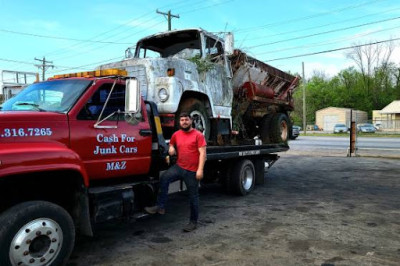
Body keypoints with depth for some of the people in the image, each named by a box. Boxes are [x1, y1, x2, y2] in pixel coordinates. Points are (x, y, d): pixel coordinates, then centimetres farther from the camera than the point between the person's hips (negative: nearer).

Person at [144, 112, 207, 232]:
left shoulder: (198, 135, -6)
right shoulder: (176, 134, 8)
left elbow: (202, 153, -10)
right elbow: (171, 144, 28)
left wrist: (200, 169, -18)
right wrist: (171, 148, 3)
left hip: (192, 171, -4)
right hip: (179, 167, 4)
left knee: (193, 196, 6)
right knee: (164, 178, -24)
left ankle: (193, 222, 21)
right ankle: (160, 207, -18)